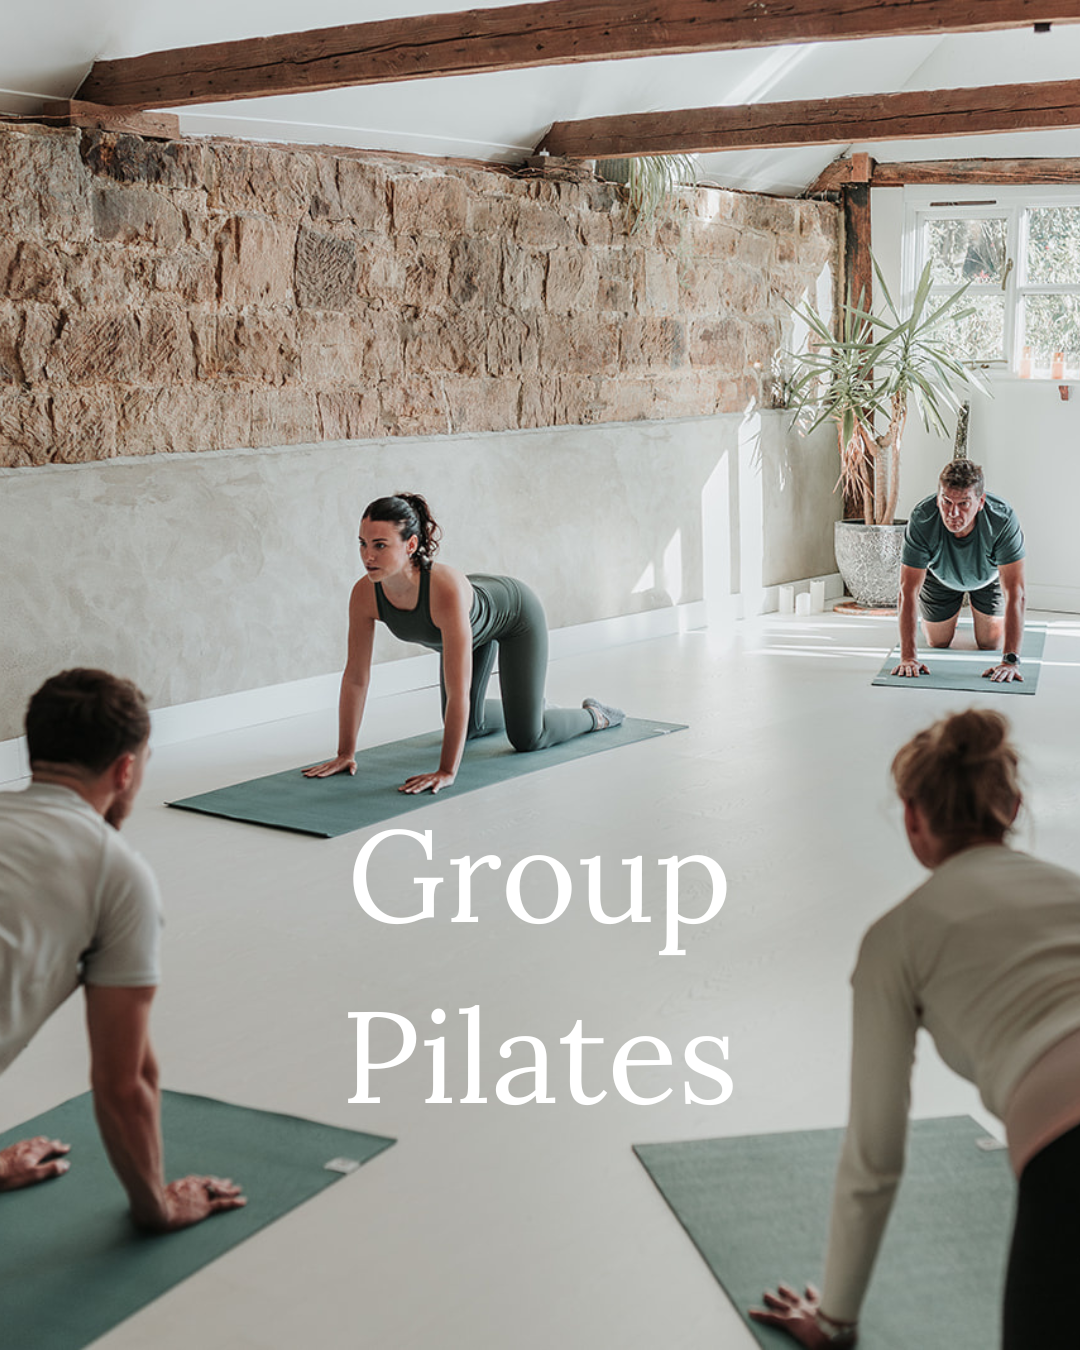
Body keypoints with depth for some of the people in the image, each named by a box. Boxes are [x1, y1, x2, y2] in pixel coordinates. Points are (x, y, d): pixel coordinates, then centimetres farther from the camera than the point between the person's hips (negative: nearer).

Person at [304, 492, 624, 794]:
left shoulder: (446, 588, -48)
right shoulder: (365, 594, -32)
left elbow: (458, 691, -47)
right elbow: (355, 677, -21)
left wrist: (446, 772, -47)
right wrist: (345, 754, -20)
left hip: (514, 612, -5)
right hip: (473, 623, 5)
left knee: (527, 738, -5)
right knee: (468, 727, 16)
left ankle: (593, 715, 26)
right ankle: (520, 708, 48)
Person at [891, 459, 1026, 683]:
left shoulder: (1003, 520, -43)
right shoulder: (922, 520, -41)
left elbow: (1014, 593, -43)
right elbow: (908, 591, -37)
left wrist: (1010, 660, -49)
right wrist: (908, 656, -44)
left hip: (989, 575, 0)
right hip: (940, 576, 0)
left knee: (991, 645, 5)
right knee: (938, 643, 9)